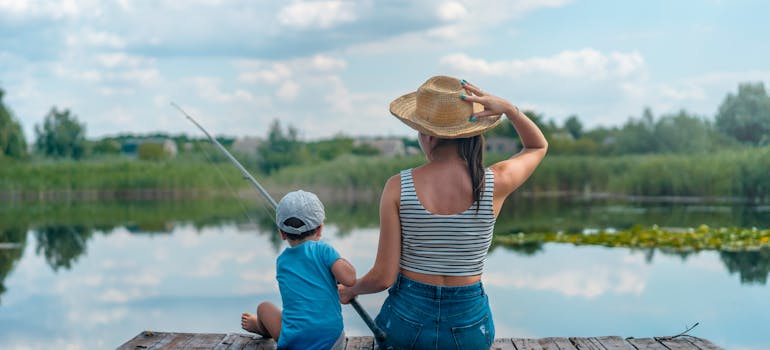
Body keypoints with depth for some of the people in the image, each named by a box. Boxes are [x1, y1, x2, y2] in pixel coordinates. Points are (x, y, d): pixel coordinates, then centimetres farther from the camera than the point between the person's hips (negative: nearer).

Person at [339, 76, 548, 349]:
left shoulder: (398, 187, -14)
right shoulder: (495, 184, -11)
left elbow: (383, 276, -10)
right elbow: (538, 146, 11)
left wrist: (349, 291, 12)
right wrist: (508, 108, -7)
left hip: (407, 319, -1)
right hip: (469, 324, 1)